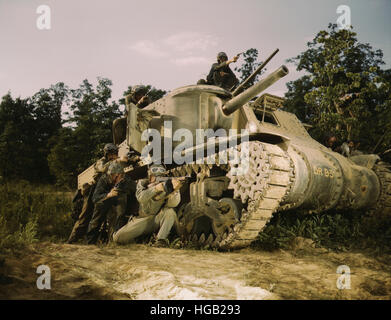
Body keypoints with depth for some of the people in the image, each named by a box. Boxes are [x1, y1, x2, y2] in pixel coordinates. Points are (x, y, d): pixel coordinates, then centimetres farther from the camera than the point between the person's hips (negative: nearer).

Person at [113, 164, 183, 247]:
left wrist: (175, 189, -46)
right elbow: (141, 198, -28)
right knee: (118, 238, -14)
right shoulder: (143, 183, -6)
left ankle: (161, 239, -25)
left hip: (159, 219, -1)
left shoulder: (167, 186, -9)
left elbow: (173, 203, -27)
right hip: (143, 218, 1)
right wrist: (155, 188, -43)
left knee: (169, 211, -31)